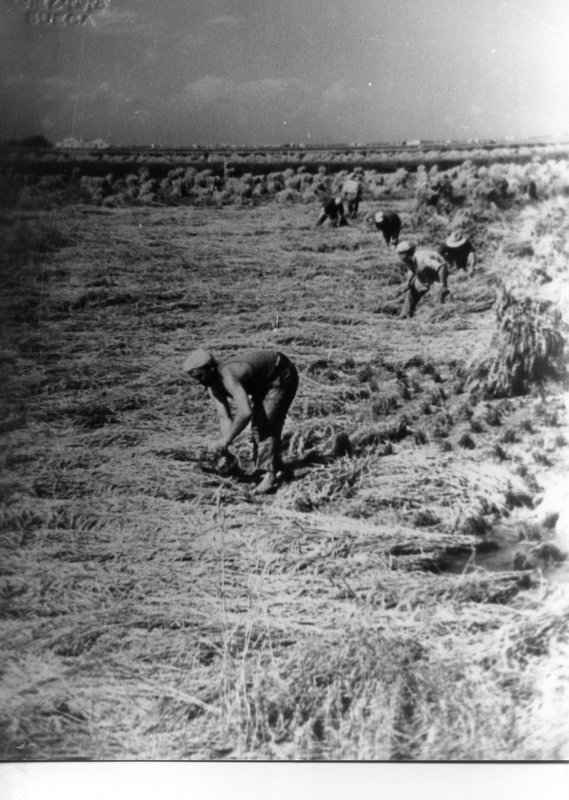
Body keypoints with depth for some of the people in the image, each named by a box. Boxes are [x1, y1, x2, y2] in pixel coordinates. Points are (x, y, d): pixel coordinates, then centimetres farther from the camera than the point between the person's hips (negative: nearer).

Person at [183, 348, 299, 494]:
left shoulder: (228, 377, -37)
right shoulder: (212, 384, -9)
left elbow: (245, 412, -47)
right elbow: (224, 417, -10)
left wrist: (226, 440, -37)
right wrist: (225, 449, -20)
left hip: (282, 376, -10)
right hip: (264, 380, 10)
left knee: (268, 423, -17)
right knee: (258, 423, 15)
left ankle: (270, 476, -16)